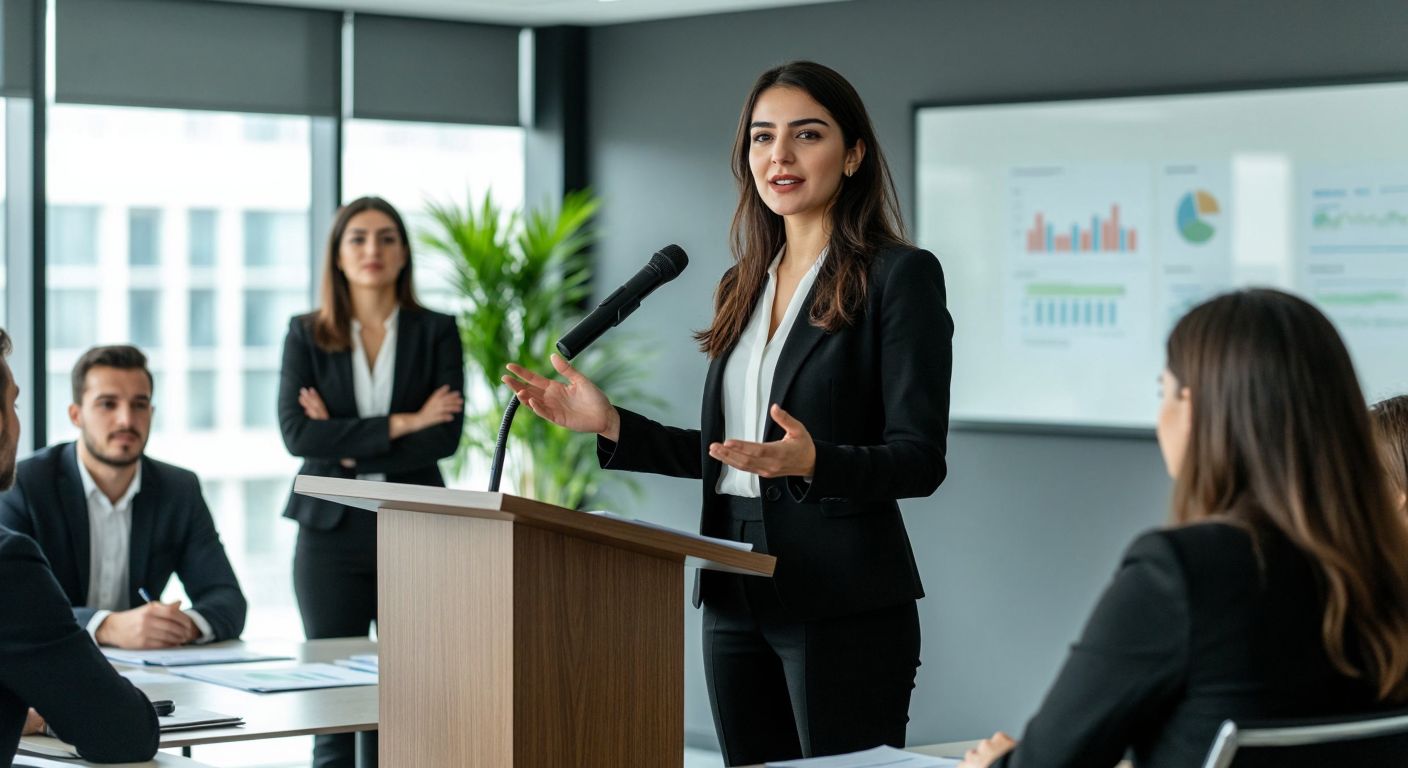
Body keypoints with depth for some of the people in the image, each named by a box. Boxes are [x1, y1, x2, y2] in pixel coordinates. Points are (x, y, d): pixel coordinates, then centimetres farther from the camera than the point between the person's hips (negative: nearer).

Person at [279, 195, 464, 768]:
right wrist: (401, 424, -12)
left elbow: (445, 436, -6)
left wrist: (348, 447, -10)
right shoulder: (306, 334, 5)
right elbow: (297, 433, -8)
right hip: (333, 531, 0)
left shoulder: (437, 332, 5)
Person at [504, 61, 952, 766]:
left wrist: (810, 462, -29)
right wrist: (610, 424, 8)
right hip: (736, 596, 7)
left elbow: (918, 461, -12)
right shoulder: (744, 285, 14)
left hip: (843, 601, -7)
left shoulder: (900, 276, -7)